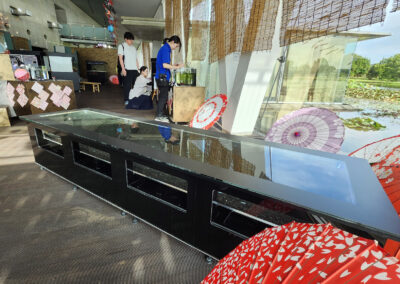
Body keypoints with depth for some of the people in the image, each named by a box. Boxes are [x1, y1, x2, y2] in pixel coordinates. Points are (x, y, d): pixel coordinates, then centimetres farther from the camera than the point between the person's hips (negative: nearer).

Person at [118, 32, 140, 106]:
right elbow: (120, 58, -2)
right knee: (127, 85, -6)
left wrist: (138, 68, 12)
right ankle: (126, 100, -1)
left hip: (135, 69, 5)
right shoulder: (121, 46, 6)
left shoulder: (133, 47, 23)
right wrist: (123, 69, -12)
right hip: (127, 69, -5)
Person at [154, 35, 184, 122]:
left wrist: (173, 66, 16)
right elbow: (164, 65, -20)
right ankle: (159, 116, 0)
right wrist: (176, 67, -15)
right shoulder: (165, 49, -12)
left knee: (162, 96, 12)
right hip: (162, 77, -10)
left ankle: (160, 114, 19)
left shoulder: (165, 48, 19)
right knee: (164, 96, -6)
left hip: (161, 77, 10)